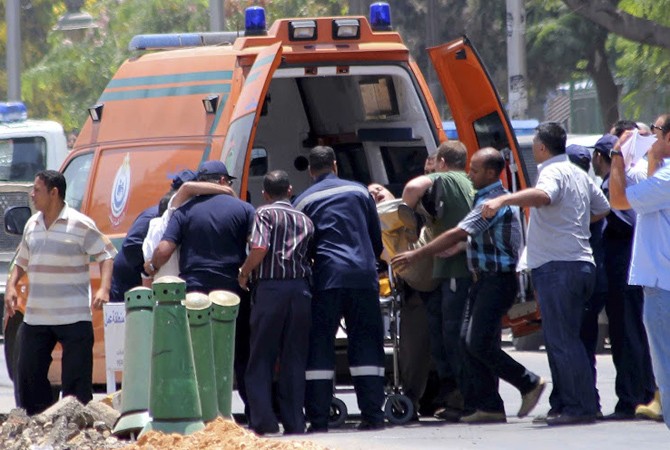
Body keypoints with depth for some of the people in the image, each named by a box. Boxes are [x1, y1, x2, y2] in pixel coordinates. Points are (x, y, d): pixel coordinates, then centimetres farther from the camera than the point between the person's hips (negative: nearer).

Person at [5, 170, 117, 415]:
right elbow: (22, 261, 23)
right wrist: (11, 286, 6)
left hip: (74, 318, -6)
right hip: (36, 317, 6)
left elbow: (106, 255, -6)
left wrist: (103, 289, -19)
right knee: (28, 372, 7)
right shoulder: (32, 225, 12)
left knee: (76, 377, -3)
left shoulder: (80, 225, -8)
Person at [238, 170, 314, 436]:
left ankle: (263, 421, -8)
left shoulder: (265, 214, 0)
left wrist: (244, 274, 0)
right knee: (294, 359, 7)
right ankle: (294, 421, 3)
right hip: (300, 288, 4)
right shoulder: (305, 220, 17)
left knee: (261, 359, 1)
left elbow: (259, 249, -13)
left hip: (270, 287, -4)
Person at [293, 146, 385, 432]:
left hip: (327, 277, -2)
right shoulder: (358, 191, 12)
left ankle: (318, 418, -5)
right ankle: (372, 414, 1)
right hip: (364, 275, 2)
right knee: (366, 344, 6)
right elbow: (376, 238, 17)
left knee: (319, 345, 1)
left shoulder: (304, 201, 6)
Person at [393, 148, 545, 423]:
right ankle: (487, 406, 4)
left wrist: (417, 255, -17)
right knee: (469, 342, 4)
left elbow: (457, 235, -20)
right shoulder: (489, 199, 17)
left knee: (480, 345, -12)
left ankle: (529, 384, 0)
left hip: (497, 281, -10)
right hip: (484, 279, 10)